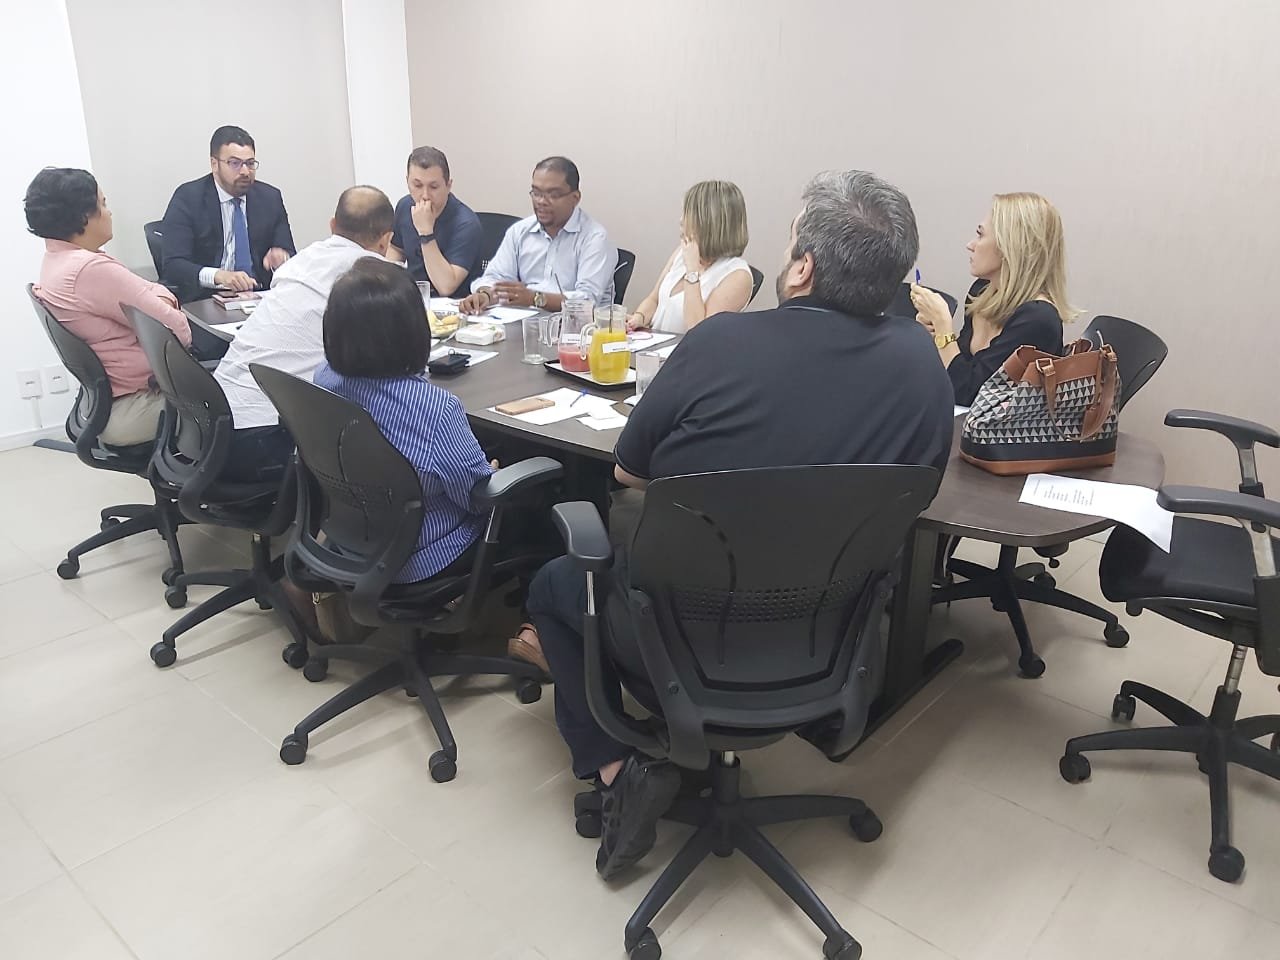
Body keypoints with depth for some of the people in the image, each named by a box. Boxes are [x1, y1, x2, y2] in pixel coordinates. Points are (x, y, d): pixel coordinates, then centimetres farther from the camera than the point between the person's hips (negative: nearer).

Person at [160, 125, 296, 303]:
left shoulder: (270, 198, 10)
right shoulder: (188, 198, -1)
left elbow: (289, 252, 13)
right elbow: (172, 265, -9)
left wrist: (281, 255, -13)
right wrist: (219, 275, -29)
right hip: (205, 299, -2)